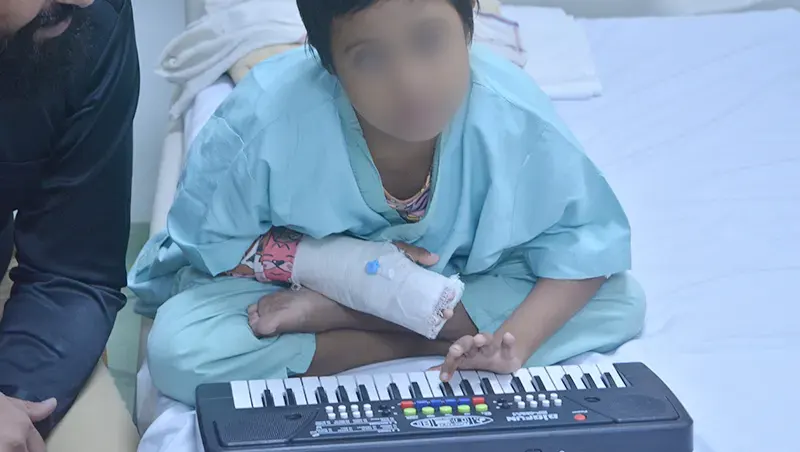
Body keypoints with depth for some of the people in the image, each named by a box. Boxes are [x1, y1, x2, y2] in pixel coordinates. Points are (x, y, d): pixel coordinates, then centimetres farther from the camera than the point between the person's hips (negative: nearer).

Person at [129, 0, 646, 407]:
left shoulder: (518, 121, -28)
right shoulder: (266, 119, -31)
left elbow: (586, 246, -17)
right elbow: (204, 242, -16)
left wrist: (517, 339, -36)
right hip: (306, 280, -2)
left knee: (622, 304, -21)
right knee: (179, 350, -30)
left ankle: (338, 320, -20)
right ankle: (424, 346, -18)